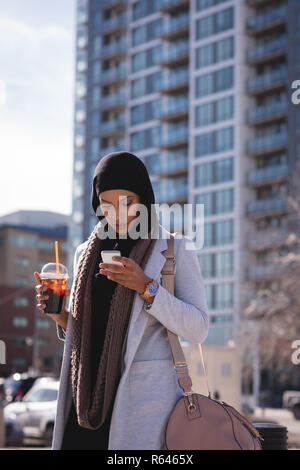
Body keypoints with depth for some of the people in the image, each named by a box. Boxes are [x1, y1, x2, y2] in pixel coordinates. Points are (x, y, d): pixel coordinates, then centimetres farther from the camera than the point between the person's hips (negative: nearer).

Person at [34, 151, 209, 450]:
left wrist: (146, 287, -17)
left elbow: (197, 328, -5)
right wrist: (59, 314, -2)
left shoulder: (175, 249, 1)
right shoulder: (87, 253, 14)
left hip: (147, 390, -4)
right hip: (91, 396, 4)